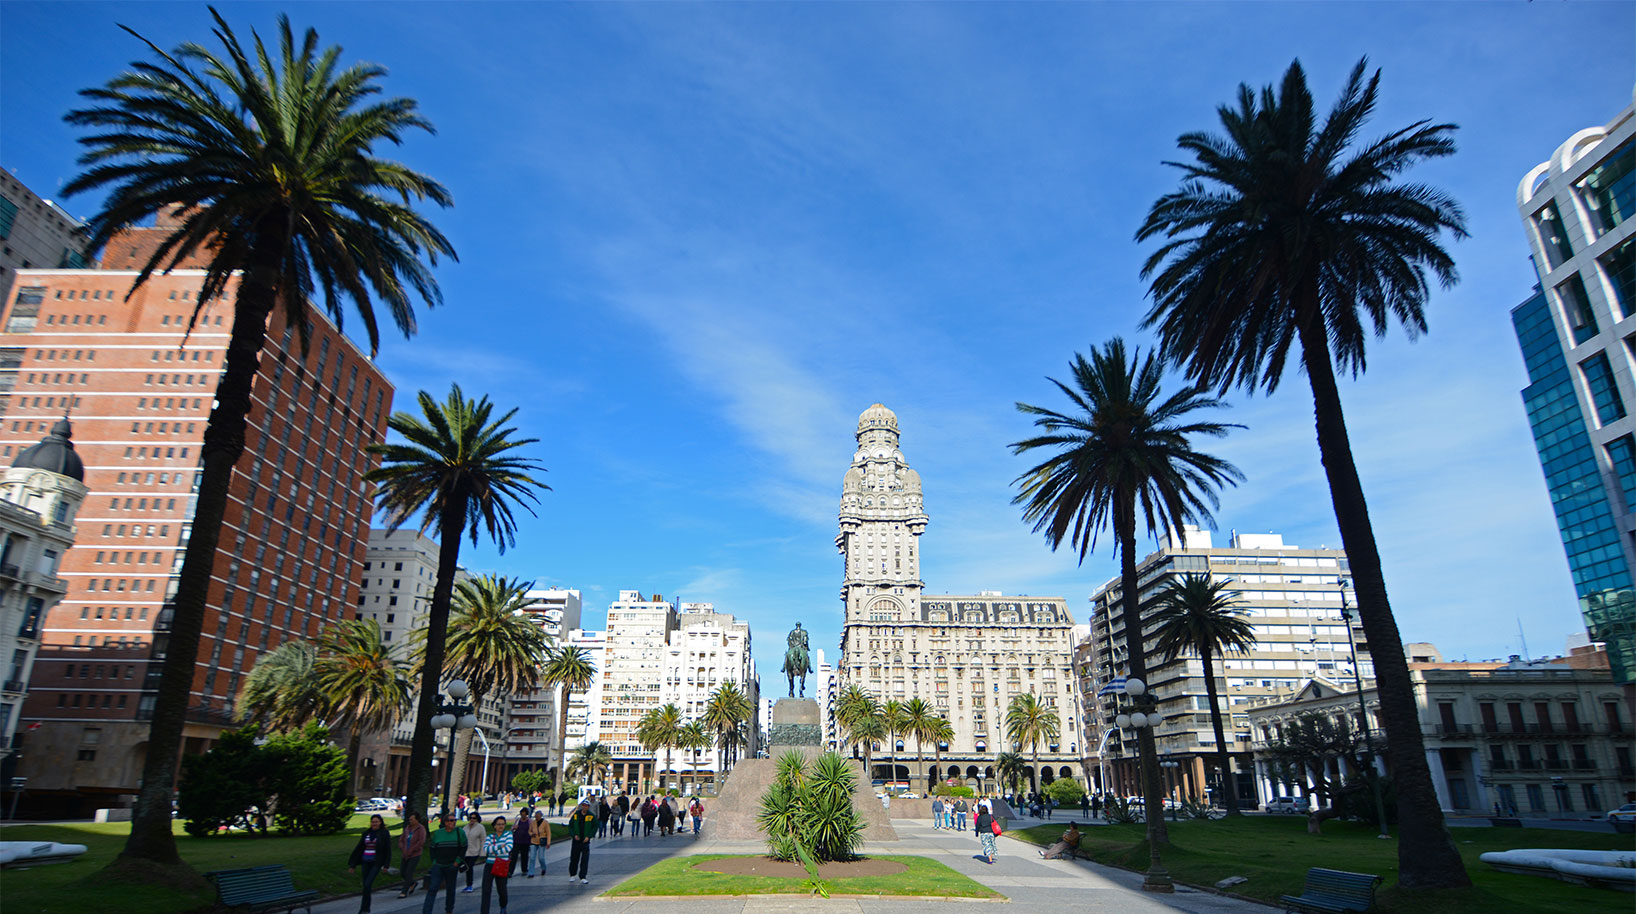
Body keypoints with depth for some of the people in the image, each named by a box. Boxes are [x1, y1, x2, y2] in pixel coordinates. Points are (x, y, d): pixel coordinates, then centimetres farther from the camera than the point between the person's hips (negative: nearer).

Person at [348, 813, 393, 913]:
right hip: (366, 862, 5)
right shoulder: (366, 833, 6)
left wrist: (386, 865, -10)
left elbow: (388, 850, -5)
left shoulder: (385, 833, -5)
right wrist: (353, 864, 8)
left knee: (367, 884, -15)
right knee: (366, 885, 8)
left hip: (377, 863, -5)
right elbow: (358, 848, 10)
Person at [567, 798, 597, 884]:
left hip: (585, 841, -2)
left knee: (585, 860, -7)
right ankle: (572, 875, 29)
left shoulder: (592, 816, -1)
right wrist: (574, 835, -6)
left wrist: (588, 836, -9)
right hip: (576, 841, 2)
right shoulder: (576, 814, 3)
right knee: (574, 858, 9)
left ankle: (582, 878, -3)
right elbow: (570, 826, 8)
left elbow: (595, 827, 2)